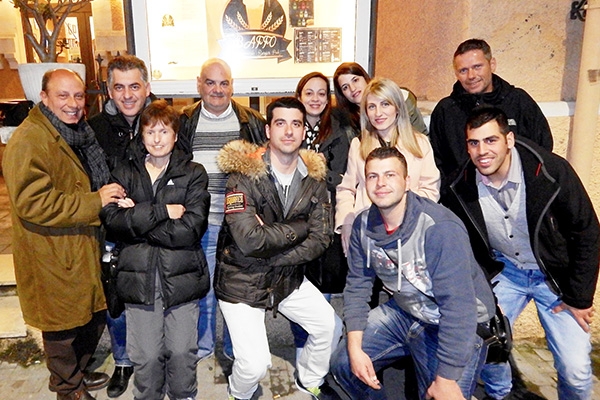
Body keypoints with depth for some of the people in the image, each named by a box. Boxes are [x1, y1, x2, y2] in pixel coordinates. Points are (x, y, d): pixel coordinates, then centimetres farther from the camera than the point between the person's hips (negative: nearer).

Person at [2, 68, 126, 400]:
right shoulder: (28, 141, -19)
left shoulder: (78, 133, 10)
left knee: (93, 315, 20)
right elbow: (32, 202, -27)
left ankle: (78, 372, 44)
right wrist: (95, 201, -26)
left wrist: (110, 196, 8)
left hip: (84, 245, 9)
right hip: (53, 256, -8)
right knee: (64, 323, 10)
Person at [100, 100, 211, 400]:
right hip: (139, 277, 1)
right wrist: (162, 211, -16)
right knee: (146, 357, 9)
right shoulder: (124, 175, 8)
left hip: (182, 277, -1)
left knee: (182, 353, 10)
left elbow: (191, 228, -12)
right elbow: (112, 220, -8)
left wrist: (137, 219, -10)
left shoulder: (194, 174, 1)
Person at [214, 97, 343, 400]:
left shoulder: (314, 178, -2)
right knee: (255, 364, -12)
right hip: (242, 281, -5)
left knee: (331, 327, 5)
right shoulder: (244, 174, -18)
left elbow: (320, 240, -7)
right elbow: (248, 240, -29)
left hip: (288, 278, 5)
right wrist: (298, 228, -17)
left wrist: (271, 257, -18)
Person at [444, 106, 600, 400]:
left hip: (555, 276, -2)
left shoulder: (553, 172, -23)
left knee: (576, 370, -7)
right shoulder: (462, 188, -14)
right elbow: (466, 245, 2)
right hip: (504, 273, 2)